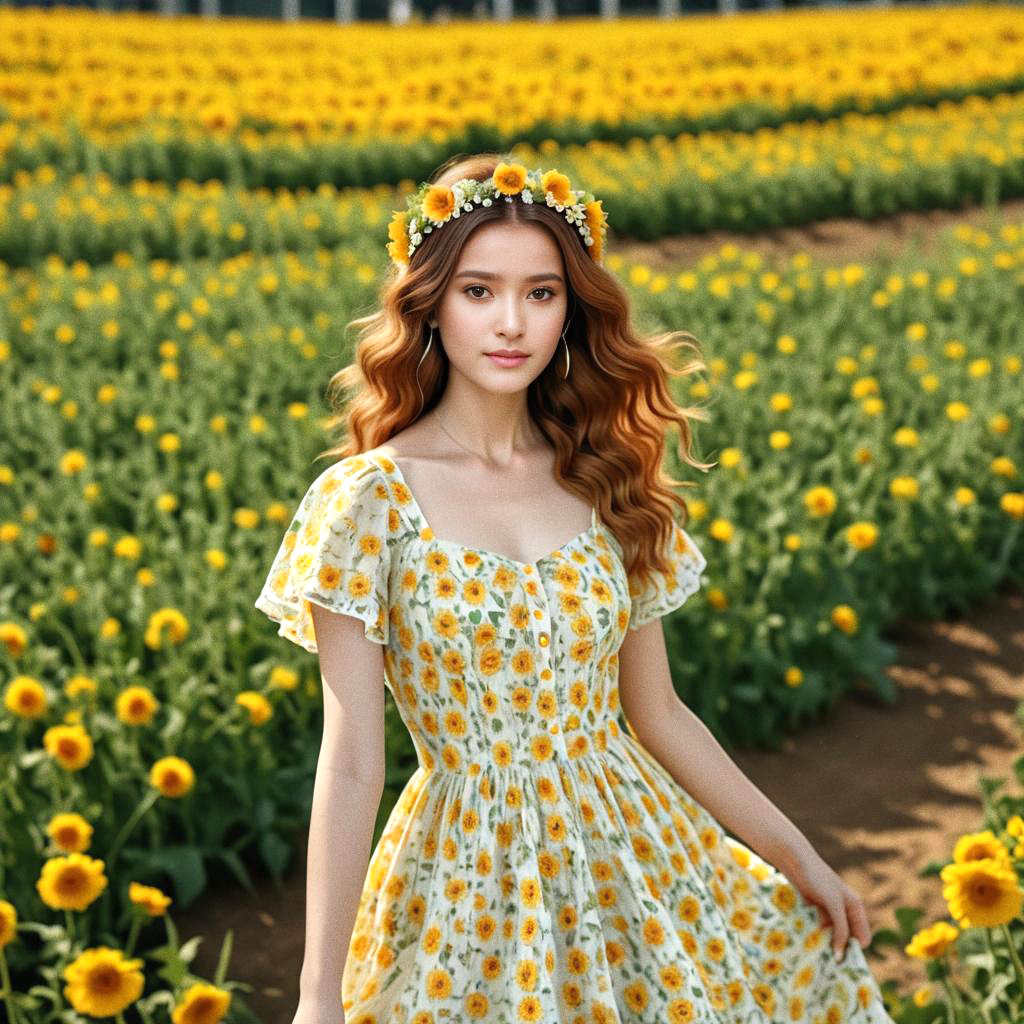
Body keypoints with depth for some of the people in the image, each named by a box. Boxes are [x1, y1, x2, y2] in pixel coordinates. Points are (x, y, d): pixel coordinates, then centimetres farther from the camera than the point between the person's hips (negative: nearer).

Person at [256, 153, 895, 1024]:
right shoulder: (368, 500, -12)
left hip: (638, 859, 4)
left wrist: (794, 853, 7)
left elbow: (657, 712, 9)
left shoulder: (606, 482, 2)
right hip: (472, 879, -4)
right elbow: (350, 766, -12)